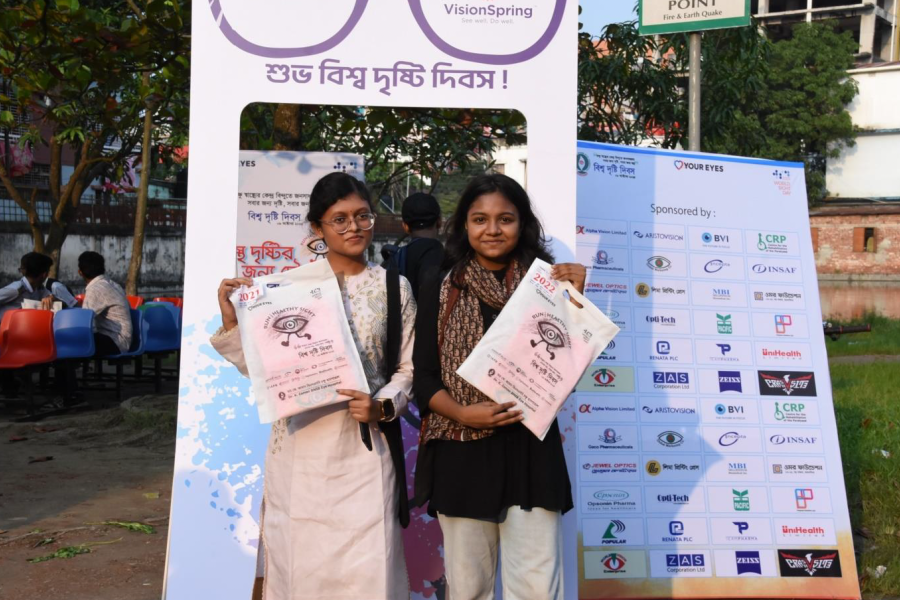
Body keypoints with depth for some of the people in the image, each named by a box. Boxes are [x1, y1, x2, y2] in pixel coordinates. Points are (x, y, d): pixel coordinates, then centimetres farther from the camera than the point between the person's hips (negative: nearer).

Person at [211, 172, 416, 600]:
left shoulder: (393, 288, 5)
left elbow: (409, 368, 7)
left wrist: (383, 408, -10)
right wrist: (232, 322, -7)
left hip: (364, 446, 0)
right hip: (299, 449, 0)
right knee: (299, 565, 9)